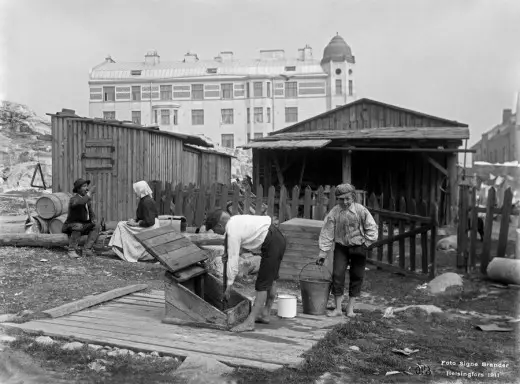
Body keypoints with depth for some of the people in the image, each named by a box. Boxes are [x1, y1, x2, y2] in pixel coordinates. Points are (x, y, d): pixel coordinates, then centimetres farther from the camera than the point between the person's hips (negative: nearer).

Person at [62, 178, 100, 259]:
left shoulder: (87, 198, 4)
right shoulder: (74, 199, -21)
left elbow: (90, 212, 14)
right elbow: (80, 203, -46)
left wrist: (93, 219, -7)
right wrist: (90, 193, -36)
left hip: (83, 225, 7)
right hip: (70, 226, -7)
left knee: (96, 226, -13)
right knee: (78, 226, -37)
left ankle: (87, 249, -17)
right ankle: (72, 250, -26)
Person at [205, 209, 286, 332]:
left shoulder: (233, 232, -18)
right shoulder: (234, 220, 9)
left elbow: (233, 259, -17)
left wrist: (229, 286, -11)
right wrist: (227, 251, 6)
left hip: (272, 244, -10)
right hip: (278, 239, 10)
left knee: (262, 284, -9)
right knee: (271, 278, 19)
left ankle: (250, 322, -7)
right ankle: (265, 314, 31)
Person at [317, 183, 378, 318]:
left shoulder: (361, 210, -11)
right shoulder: (334, 213, -9)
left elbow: (372, 228, -2)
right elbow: (327, 233, -4)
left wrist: (366, 243, -7)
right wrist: (322, 253, -4)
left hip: (358, 247, 0)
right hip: (341, 247, 0)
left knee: (357, 276, 5)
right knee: (337, 274, -6)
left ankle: (350, 307, 19)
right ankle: (338, 308, 6)